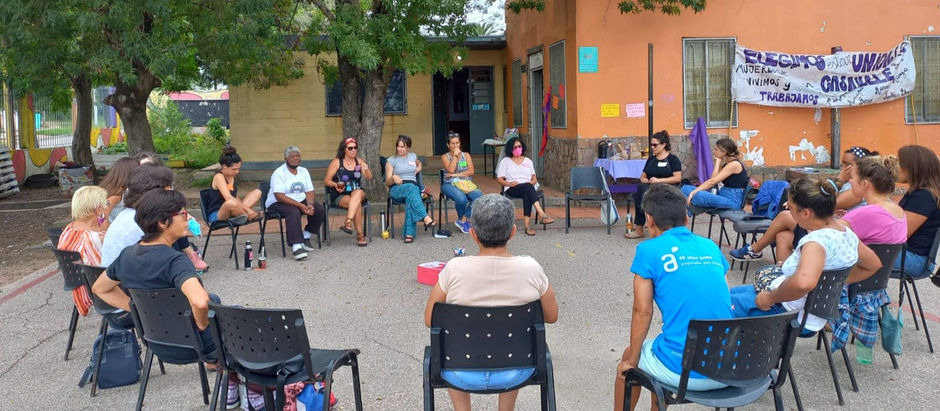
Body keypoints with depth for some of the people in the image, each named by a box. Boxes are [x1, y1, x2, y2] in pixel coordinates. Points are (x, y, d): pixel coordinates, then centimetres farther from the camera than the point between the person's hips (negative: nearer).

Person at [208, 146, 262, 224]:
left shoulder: (232, 176, 11)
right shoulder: (219, 177, -15)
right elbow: (229, 198, -29)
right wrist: (248, 210, -31)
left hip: (231, 213, 9)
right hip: (216, 216, -9)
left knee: (257, 192, 2)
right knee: (231, 203, -43)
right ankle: (248, 216, -14)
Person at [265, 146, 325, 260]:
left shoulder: (303, 171, 9)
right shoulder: (278, 173, -12)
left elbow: (309, 191, 4)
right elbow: (279, 196, -22)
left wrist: (310, 204, -19)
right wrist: (300, 205, -28)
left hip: (301, 201, 6)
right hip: (278, 203, -6)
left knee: (320, 210, -16)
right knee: (294, 212, -37)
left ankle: (306, 237, 3)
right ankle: (297, 247, -41)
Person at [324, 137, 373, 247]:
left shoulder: (359, 161, 11)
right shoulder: (336, 162, 1)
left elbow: (369, 178, 3)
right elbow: (326, 180, 1)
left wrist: (366, 169, -20)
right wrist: (336, 185, -20)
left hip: (358, 193, 2)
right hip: (340, 196, -2)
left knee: (358, 192, -36)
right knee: (357, 204, -33)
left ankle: (348, 222, -45)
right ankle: (360, 235, -32)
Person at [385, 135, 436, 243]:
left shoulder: (413, 156, 18)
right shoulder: (391, 160, 9)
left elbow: (419, 163, 44)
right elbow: (387, 183, 4)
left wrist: (419, 168, 20)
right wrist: (393, 177, -19)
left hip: (413, 187, 2)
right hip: (396, 190, -2)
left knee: (410, 199, -38)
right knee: (410, 188, -39)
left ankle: (409, 233, -45)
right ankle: (425, 218, -52)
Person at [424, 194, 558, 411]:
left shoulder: (454, 269, -19)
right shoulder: (530, 269, -16)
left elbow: (430, 320, -7)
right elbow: (552, 316, -1)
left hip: (463, 375, -1)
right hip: (515, 374, 1)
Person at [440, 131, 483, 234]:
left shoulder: (466, 155, 17)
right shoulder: (445, 157, 9)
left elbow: (471, 171, 4)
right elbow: (451, 170, -9)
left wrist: (456, 175, -6)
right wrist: (455, 155, -2)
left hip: (466, 183, 3)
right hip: (450, 185, -3)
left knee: (479, 196, -30)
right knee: (461, 199, -37)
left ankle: (463, 220, -13)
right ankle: (465, 220, -4)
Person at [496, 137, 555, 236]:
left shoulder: (528, 161, 25)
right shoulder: (505, 161, 16)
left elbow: (534, 179, 21)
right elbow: (499, 179, 8)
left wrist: (532, 182, -4)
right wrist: (509, 183, -12)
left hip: (528, 188, 2)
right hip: (512, 189, -2)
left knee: (527, 195, -38)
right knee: (528, 187, -38)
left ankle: (526, 224, -46)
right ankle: (542, 215, -51)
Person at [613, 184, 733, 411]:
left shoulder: (649, 250, -5)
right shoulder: (711, 247, 10)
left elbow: (642, 312, -5)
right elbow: (724, 301, 17)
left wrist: (631, 361, 9)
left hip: (684, 372, -5)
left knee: (630, 355, 26)